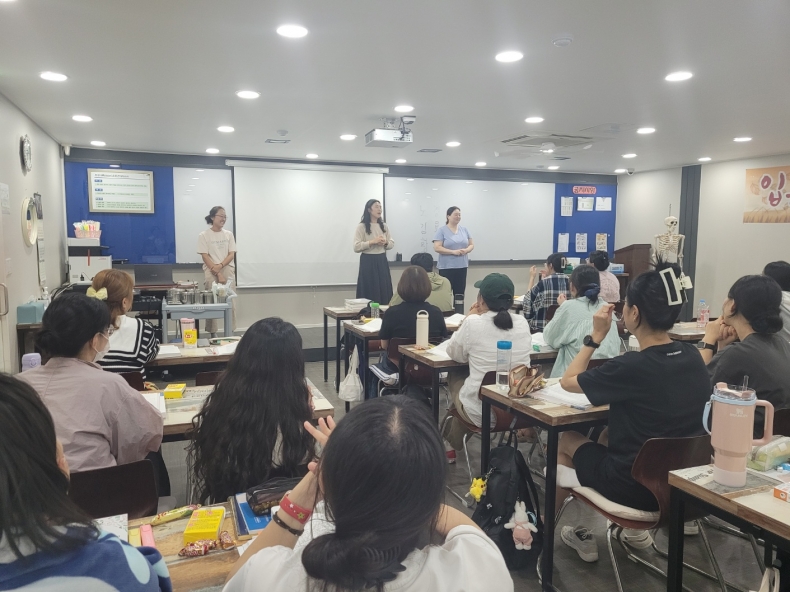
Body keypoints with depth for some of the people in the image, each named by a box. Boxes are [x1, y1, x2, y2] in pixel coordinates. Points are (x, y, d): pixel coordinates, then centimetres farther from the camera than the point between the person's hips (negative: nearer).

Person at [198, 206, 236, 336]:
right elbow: (205, 257, -5)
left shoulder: (229, 234, 9)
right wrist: (218, 274, -14)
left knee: (231, 303, -2)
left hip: (228, 271, 3)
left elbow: (231, 254, 4)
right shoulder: (204, 235, 1)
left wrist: (220, 266, -13)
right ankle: (213, 334, 1)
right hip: (211, 272, -2)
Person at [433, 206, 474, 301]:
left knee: (460, 293, 7)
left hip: (462, 266, 5)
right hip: (446, 267, -5)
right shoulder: (441, 230, -4)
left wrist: (466, 250, -9)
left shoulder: (464, 230, 11)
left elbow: (472, 245, 14)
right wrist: (453, 251, -19)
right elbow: (437, 248, -11)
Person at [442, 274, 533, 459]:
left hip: (481, 412, -4)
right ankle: (456, 439, 46)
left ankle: (455, 445, 45)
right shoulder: (522, 322, -3)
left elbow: (454, 354, 0)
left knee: (455, 376, 27)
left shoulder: (474, 323, -17)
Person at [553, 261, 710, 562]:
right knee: (610, 433, 29)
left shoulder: (630, 367, -26)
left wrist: (596, 335, -7)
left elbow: (567, 382, -10)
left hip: (635, 487, -6)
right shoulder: (692, 356, -6)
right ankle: (636, 529, 33)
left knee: (566, 440, 17)